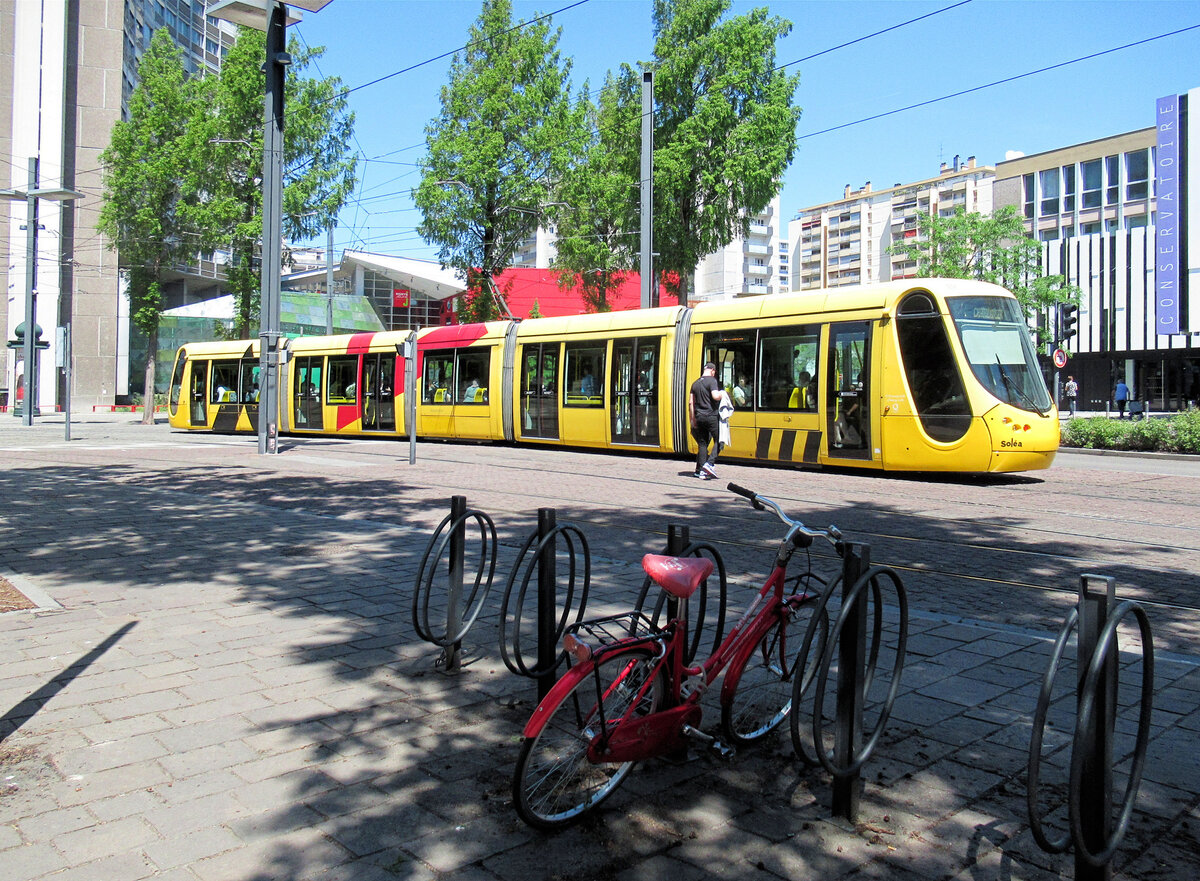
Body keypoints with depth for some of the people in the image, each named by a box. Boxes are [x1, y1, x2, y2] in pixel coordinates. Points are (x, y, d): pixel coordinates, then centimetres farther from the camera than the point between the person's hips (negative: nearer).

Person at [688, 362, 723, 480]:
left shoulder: (695, 383, 15)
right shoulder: (712, 381, -6)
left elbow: (690, 402, 14)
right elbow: (715, 396, -20)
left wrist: (693, 419, 17)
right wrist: (722, 394, 2)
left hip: (699, 417, 6)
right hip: (711, 416, -6)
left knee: (702, 444, 8)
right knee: (718, 441, 3)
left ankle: (701, 471, 6)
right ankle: (710, 463, -11)